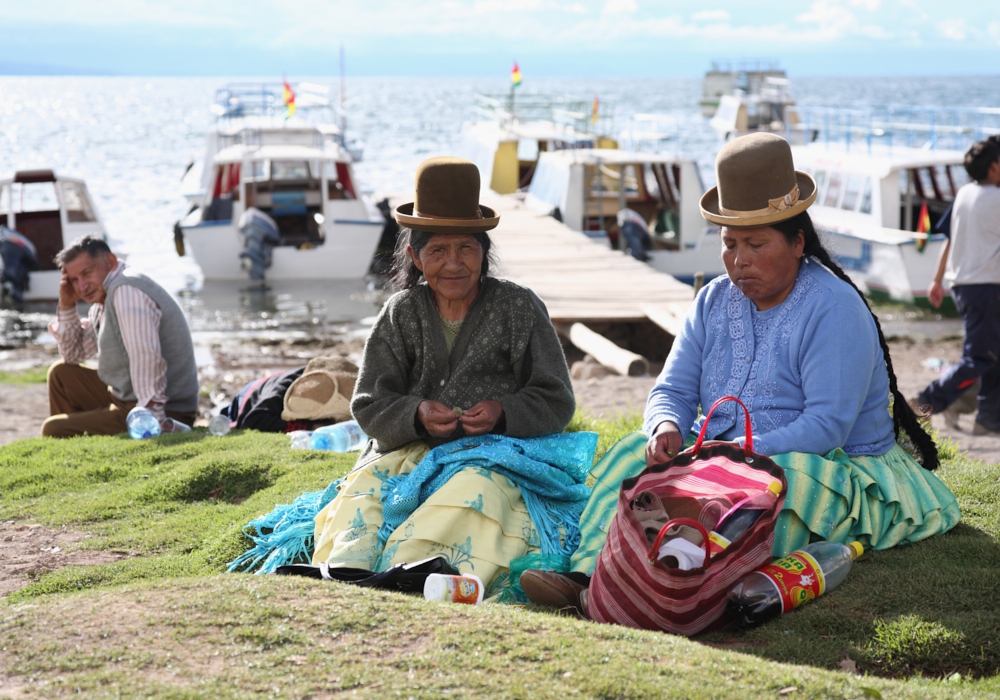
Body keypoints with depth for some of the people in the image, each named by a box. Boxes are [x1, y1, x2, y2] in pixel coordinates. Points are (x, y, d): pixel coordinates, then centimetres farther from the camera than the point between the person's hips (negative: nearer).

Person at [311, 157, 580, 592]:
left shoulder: (519, 308, 6)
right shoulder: (402, 312, 12)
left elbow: (556, 403, 5)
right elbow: (369, 406, 7)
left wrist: (503, 412, -16)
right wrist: (416, 415, -15)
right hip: (408, 451, 3)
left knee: (474, 491, -37)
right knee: (363, 491, -30)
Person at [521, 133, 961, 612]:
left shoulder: (834, 311, -13)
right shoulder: (715, 302, 9)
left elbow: (826, 426, -22)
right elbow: (673, 389, 7)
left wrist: (743, 451, -32)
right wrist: (666, 428, -18)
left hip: (832, 467, -6)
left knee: (778, 482, -39)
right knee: (639, 453, -17)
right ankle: (589, 575, -35)